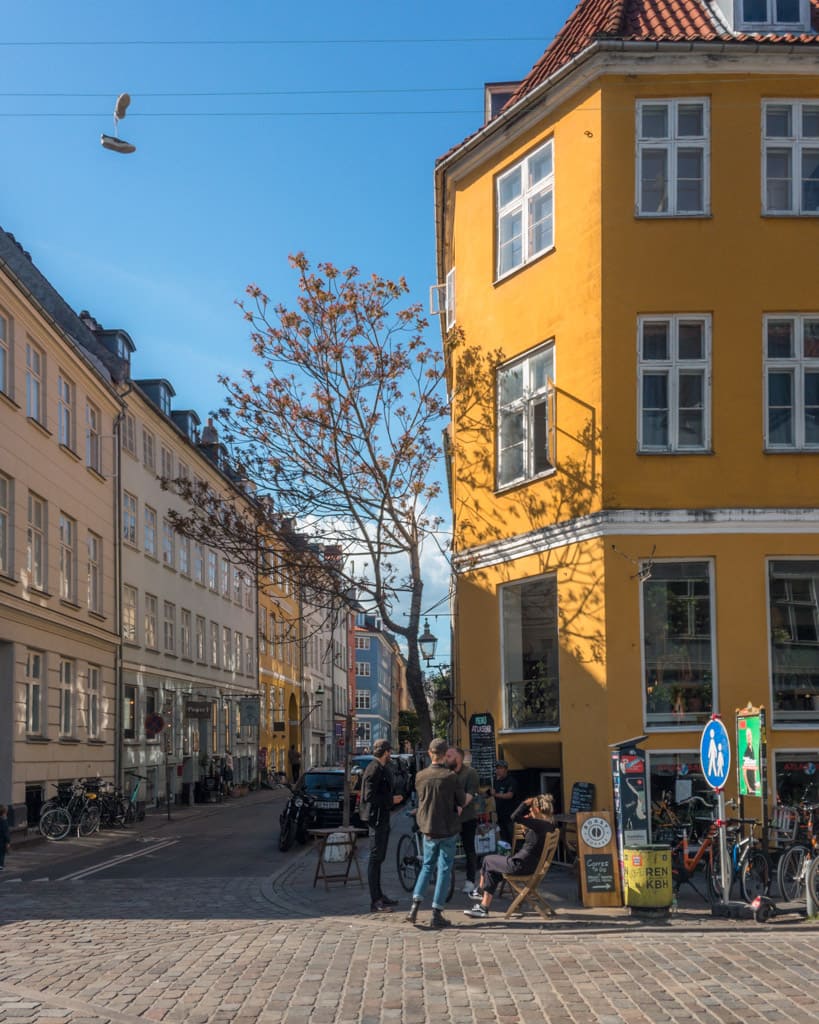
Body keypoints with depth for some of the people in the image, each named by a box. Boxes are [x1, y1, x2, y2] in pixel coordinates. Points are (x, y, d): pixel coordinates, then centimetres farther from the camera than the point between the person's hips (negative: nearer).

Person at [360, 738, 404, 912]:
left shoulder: (383, 769, 13)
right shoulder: (374, 769, -18)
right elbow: (369, 796, -24)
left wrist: (393, 798, 6)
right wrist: (391, 800, -17)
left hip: (383, 818, 10)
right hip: (376, 818, -10)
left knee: (379, 858, 17)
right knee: (375, 858, -7)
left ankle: (379, 895, 26)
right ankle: (375, 902, -5)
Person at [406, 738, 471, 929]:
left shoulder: (420, 776, -2)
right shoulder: (451, 777, -14)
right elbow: (462, 802, -3)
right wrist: (470, 797, 21)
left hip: (428, 829, 4)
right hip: (448, 830, -4)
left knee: (427, 865, 18)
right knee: (444, 869, 4)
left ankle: (416, 904, 4)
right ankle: (437, 913, 3)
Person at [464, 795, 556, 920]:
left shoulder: (540, 825, -25)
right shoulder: (548, 824, 3)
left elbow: (515, 817, -31)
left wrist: (526, 803, -18)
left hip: (520, 865, -9)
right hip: (532, 864, 9)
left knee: (488, 860, 12)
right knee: (492, 871, 21)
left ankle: (481, 890, 30)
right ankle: (484, 907, 26)